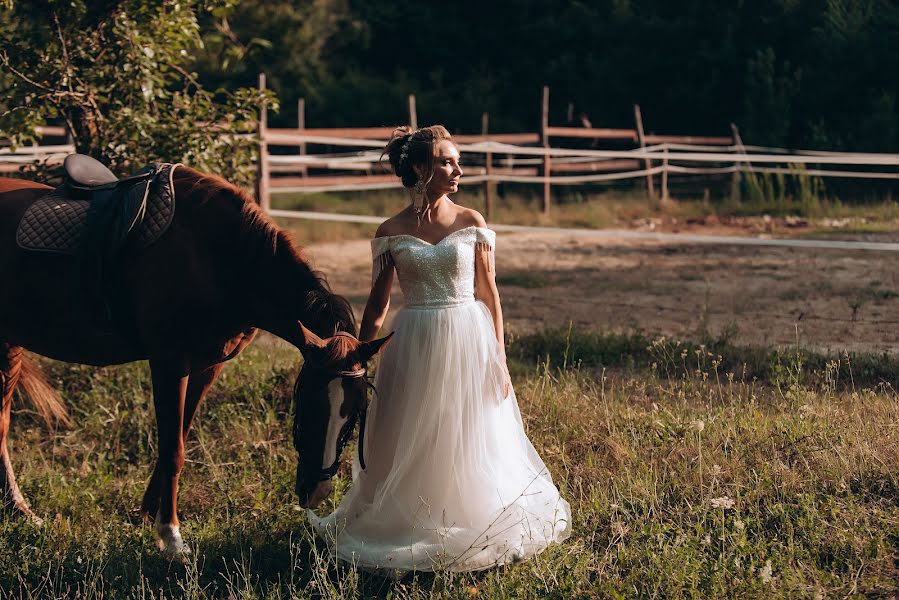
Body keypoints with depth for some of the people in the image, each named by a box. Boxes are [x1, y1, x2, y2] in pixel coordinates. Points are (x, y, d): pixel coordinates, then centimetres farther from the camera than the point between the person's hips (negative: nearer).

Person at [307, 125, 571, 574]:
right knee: (411, 446, 7)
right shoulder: (391, 233, -1)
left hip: (468, 342, 0)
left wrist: (499, 358, -2)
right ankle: (409, 530, 24)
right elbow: (377, 305, 6)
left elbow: (489, 293, 1)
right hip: (414, 346, 0)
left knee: (469, 444, 7)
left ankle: (468, 528, 25)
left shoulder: (472, 224, -1)